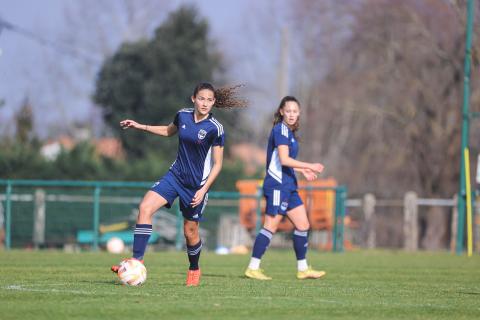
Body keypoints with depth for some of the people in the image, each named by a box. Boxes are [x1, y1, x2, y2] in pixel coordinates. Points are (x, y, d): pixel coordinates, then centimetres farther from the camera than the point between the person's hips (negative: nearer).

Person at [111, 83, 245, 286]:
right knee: (145, 207, -17)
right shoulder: (183, 116, -1)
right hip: (175, 175, 4)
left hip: (197, 184, -4)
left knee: (190, 231, 6)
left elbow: (217, 164, -9)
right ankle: (137, 260, -18)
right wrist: (140, 127, 16)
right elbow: (169, 131, 23)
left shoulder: (215, 129, -15)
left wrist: (203, 190, -17)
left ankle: (194, 270, 33)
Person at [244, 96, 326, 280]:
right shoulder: (281, 130, -12)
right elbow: (284, 160, -21)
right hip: (277, 184, -10)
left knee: (303, 225, 9)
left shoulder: (289, 131, 17)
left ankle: (303, 269, 16)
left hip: (288, 186, 10)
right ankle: (253, 268, -5)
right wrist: (309, 166, -15)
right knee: (271, 226, -9)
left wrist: (302, 170, 19)